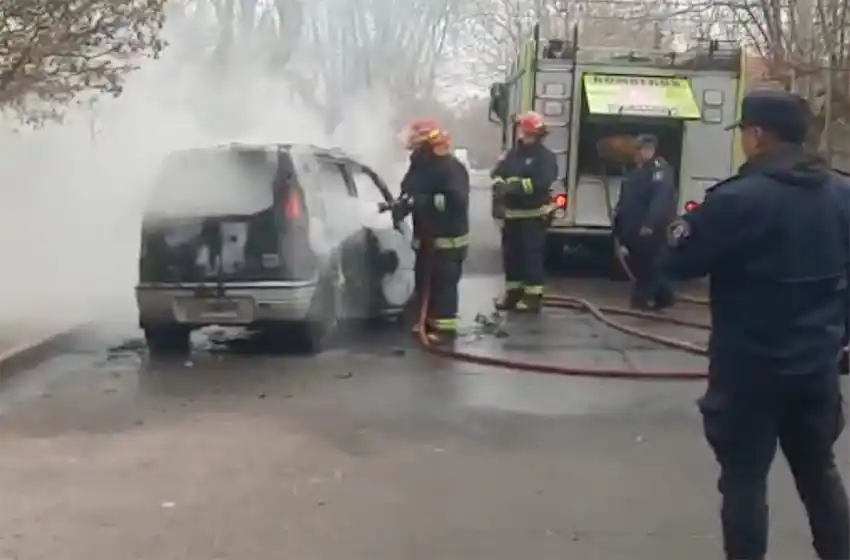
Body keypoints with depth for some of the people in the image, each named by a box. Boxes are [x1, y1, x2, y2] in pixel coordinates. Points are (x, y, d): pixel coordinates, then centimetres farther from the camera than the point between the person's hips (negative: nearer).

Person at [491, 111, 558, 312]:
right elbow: (497, 173, 6)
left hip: (534, 215, -7)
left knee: (532, 254, -7)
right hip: (512, 214, 7)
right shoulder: (512, 153, 14)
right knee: (510, 253, 11)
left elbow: (541, 182, -21)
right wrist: (500, 184, -17)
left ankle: (533, 295, -3)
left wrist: (517, 185, -26)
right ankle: (512, 292, 21)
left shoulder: (545, 156, -7)